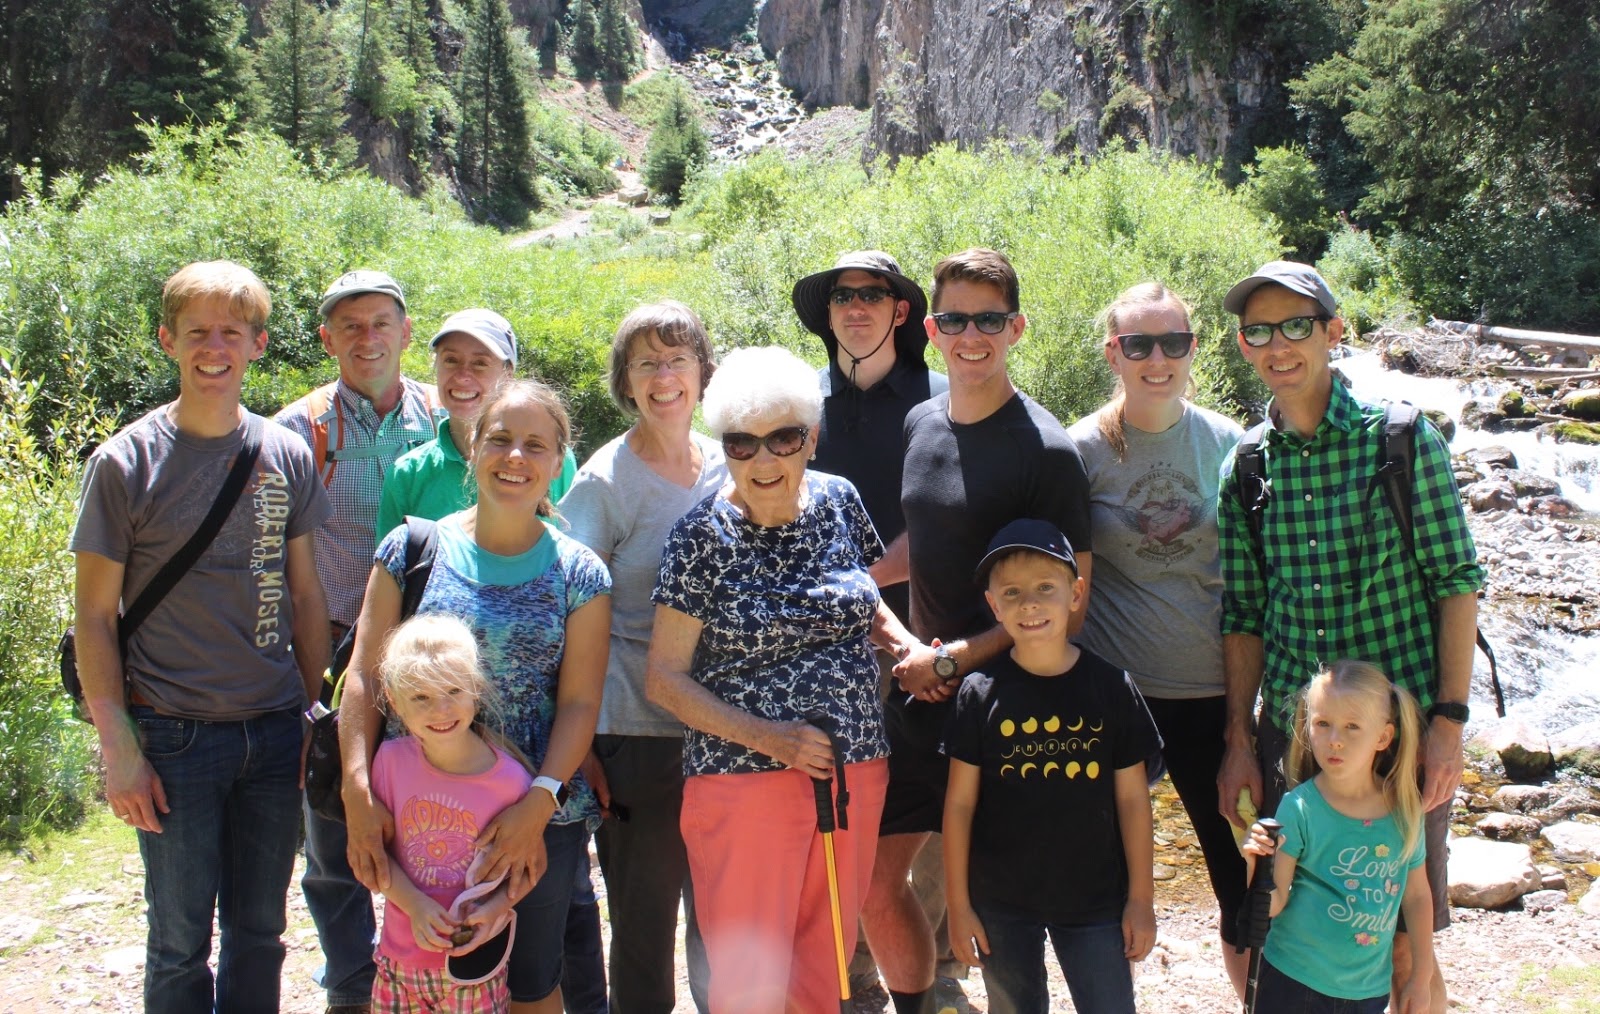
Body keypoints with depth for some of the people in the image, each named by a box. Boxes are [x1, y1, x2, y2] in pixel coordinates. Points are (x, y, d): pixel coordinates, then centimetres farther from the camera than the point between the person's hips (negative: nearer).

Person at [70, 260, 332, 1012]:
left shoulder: (287, 457, 3)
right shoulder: (126, 462, -6)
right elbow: (95, 617, -4)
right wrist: (119, 749, -8)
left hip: (275, 732, 3)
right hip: (175, 737, -3)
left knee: (260, 929, 13)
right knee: (181, 938, 7)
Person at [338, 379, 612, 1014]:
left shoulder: (578, 574, 0)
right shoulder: (412, 550, 1)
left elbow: (580, 703, -4)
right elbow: (364, 675, -2)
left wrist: (538, 804, -17)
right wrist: (358, 791, -12)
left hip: (542, 818, 0)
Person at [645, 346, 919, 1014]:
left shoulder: (839, 502, 3)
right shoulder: (702, 538, -9)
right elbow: (664, 677, -7)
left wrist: (906, 644, -1)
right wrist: (766, 737, -18)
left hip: (855, 775, 4)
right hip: (745, 782, -4)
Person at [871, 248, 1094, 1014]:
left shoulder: (1044, 449, -12)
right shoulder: (920, 425, 7)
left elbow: (1068, 603, -13)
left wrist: (954, 660, -15)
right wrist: (913, 644, 3)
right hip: (920, 691, 6)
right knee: (874, 881, 12)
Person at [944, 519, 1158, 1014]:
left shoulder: (1111, 687, -6)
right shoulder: (980, 693, -8)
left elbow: (1132, 799, -1)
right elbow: (960, 803, -4)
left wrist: (1141, 898, 1)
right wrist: (958, 903, -3)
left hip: (1094, 899, 0)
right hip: (1001, 903, 0)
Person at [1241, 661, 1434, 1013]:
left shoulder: (1404, 811, -5)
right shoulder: (1299, 809, -15)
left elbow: (1417, 896, 9)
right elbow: (1273, 906, -14)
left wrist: (1421, 977, 13)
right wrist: (1258, 866, -33)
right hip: (1294, 984, -3)